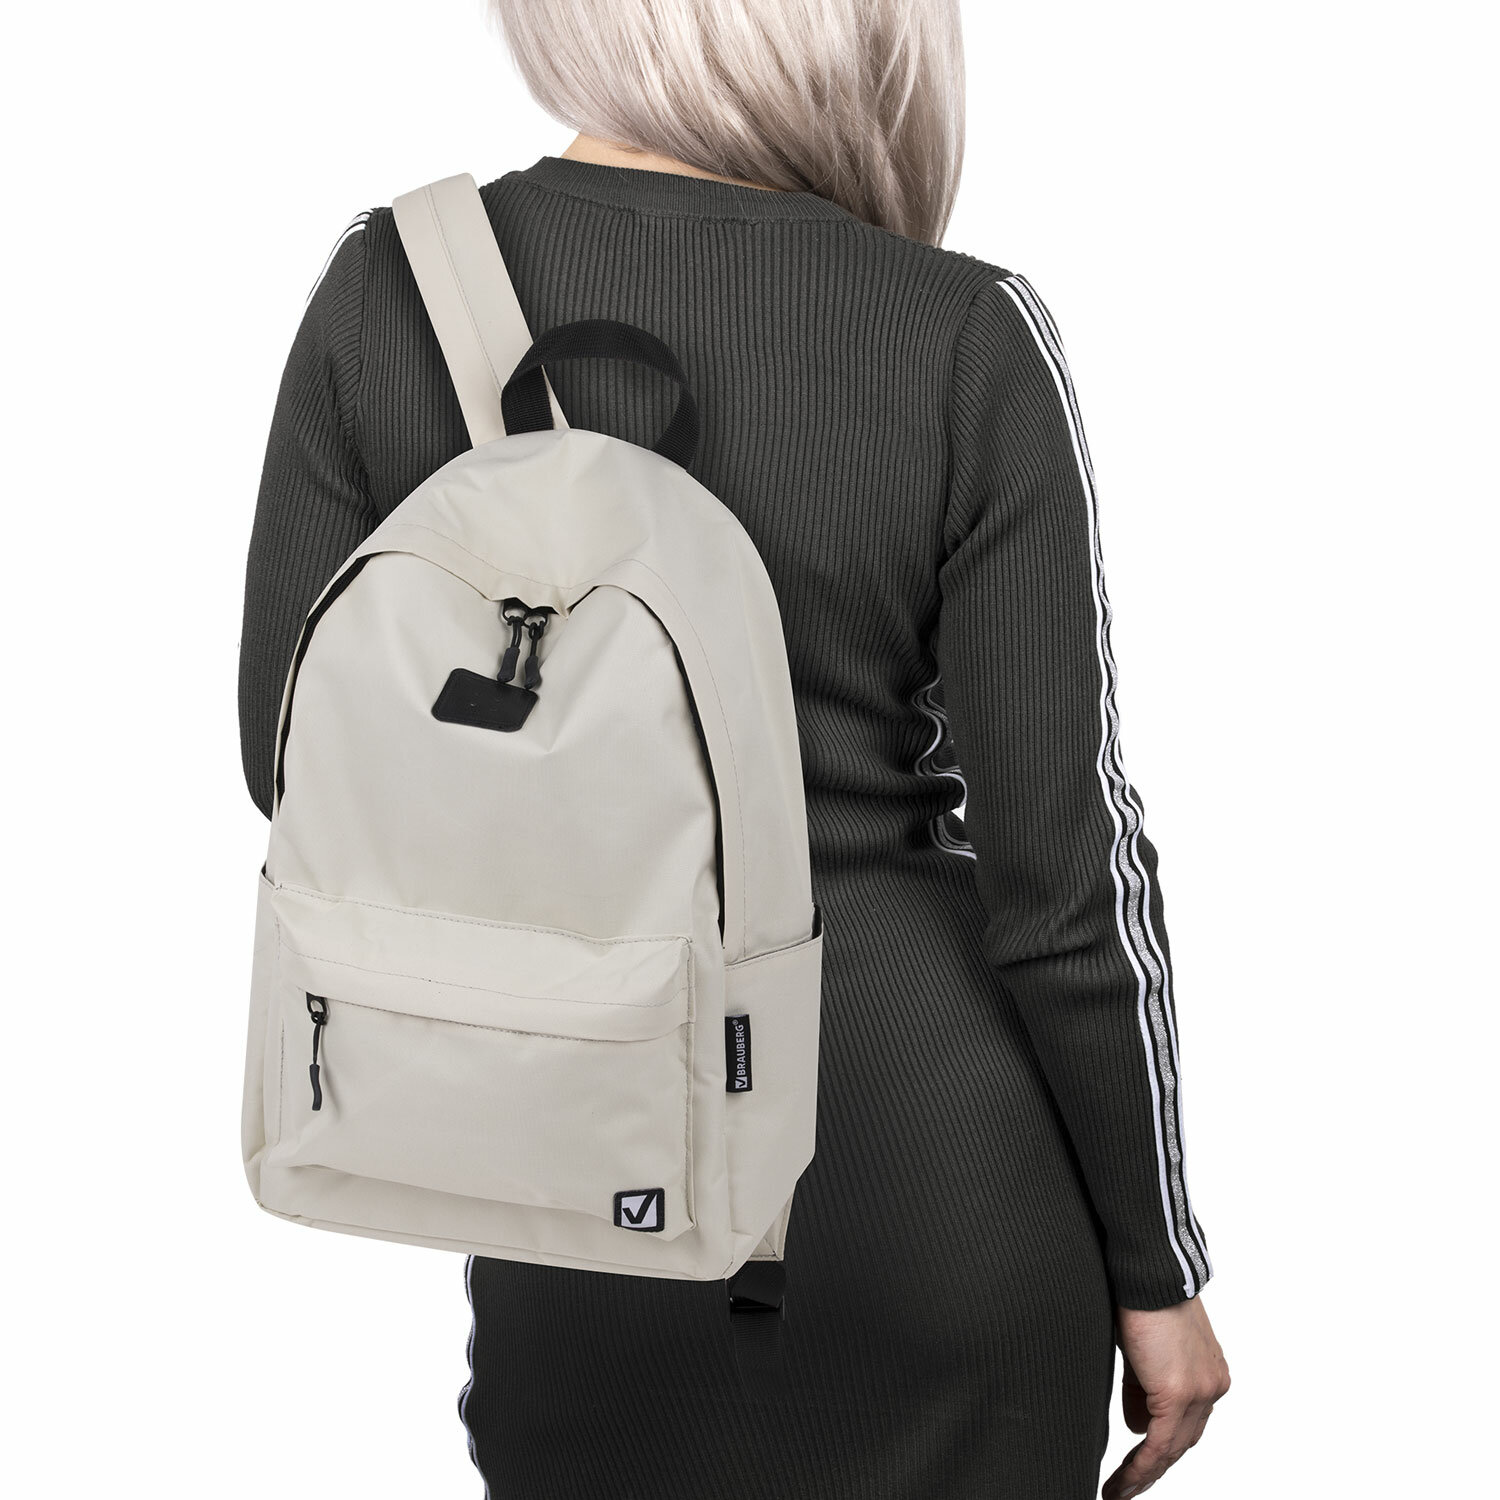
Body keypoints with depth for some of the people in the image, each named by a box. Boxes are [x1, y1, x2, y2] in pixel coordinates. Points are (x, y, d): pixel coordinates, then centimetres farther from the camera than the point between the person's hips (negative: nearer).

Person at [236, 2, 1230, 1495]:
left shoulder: (387, 288, -10)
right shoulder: (967, 344, -16)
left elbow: (300, 746, -1)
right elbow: (1063, 860, -12)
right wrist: (1158, 1269, 0)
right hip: (931, 1157, -2)